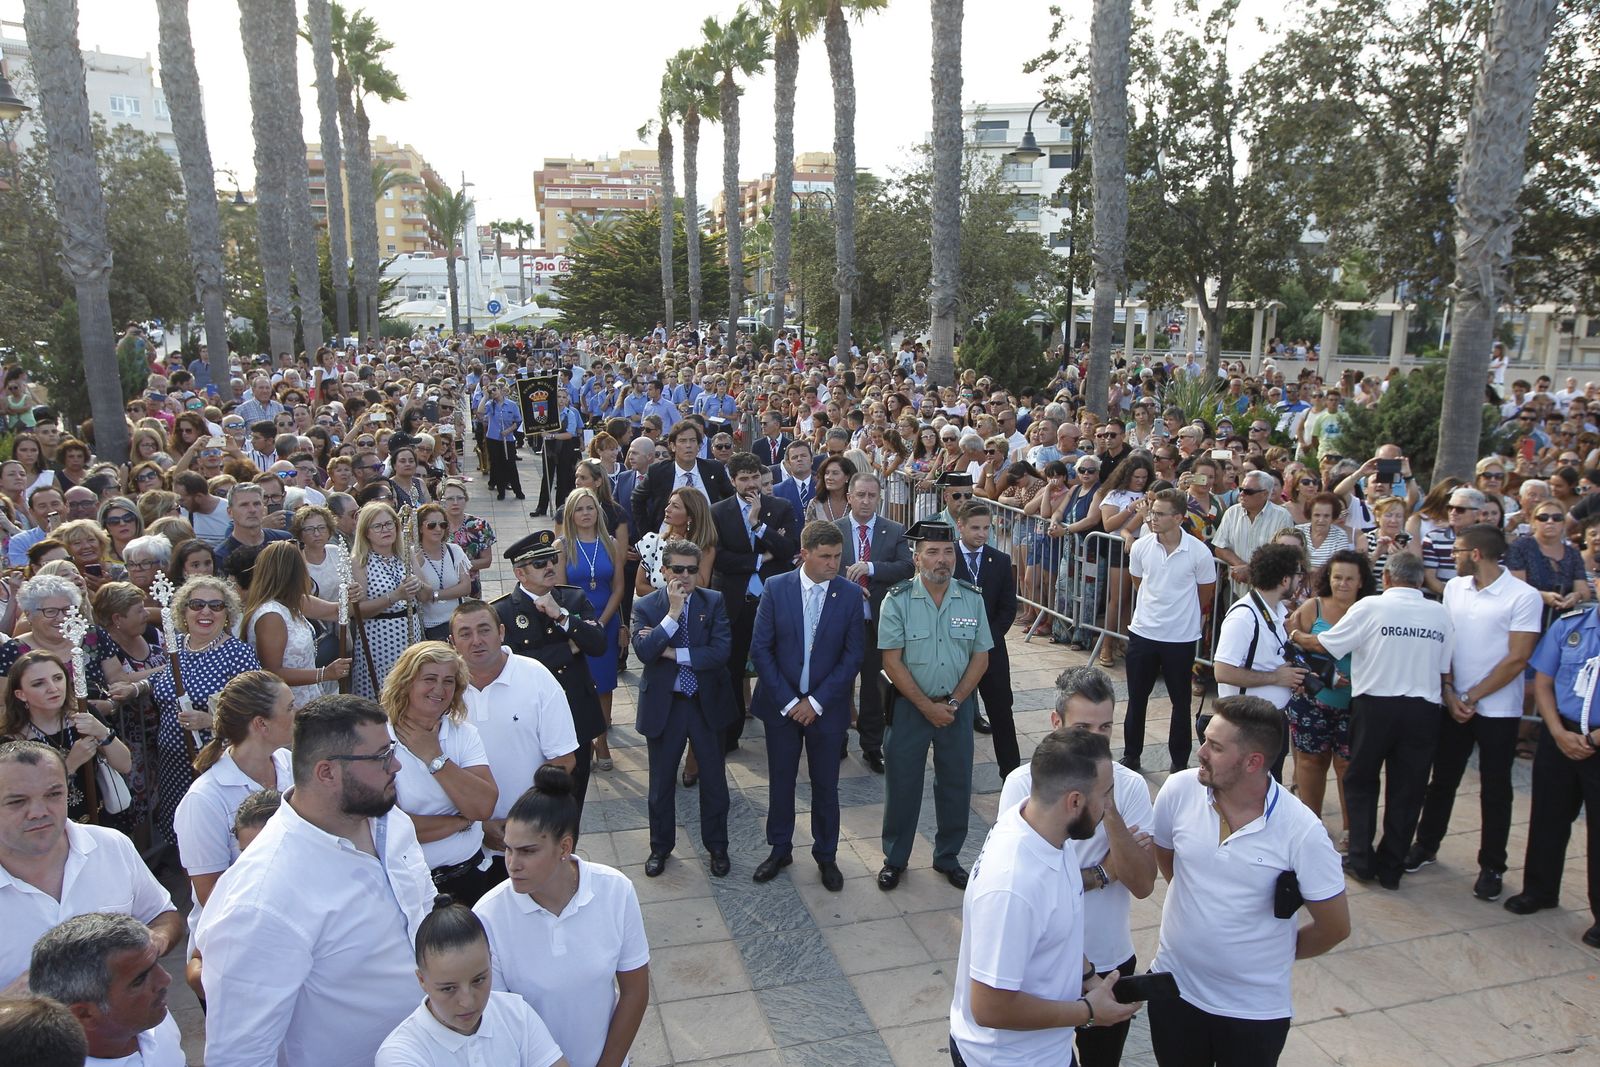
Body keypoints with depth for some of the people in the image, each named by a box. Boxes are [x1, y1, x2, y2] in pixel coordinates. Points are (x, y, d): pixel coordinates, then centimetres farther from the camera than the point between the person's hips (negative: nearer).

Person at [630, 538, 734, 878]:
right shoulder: (645, 606, -6)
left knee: (714, 779, 13)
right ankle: (660, 846, 35)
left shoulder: (714, 601, -5)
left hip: (707, 704, 0)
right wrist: (673, 614, -25)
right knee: (661, 782, 15)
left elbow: (721, 651, -17)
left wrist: (673, 653, -18)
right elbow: (643, 651, -22)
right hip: (663, 706, 0)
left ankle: (717, 846, 32)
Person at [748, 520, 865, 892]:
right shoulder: (776, 588, -7)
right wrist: (788, 700, -12)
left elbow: (853, 656, -7)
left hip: (826, 706, 0)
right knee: (781, 781, 13)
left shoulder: (851, 595, -7)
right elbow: (760, 649, -7)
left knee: (825, 784, 12)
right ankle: (779, 849, 32)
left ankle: (826, 855, 30)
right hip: (781, 704, 0)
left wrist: (816, 702, -12)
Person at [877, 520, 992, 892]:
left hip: (958, 705, 3)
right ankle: (895, 859, 25)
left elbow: (981, 657, 0)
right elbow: (892, 662, -11)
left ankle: (948, 857, 31)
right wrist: (927, 706, -14)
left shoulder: (972, 598, -2)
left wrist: (953, 703, -10)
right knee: (901, 784, 7)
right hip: (909, 705, -2)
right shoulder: (897, 600, -10)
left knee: (956, 784, 11)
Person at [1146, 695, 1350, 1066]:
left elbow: (1335, 928, -8)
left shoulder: (1302, 832, -22)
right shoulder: (1180, 790, -14)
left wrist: (1273, 953, 3)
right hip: (1174, 985, 3)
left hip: (1256, 1008, -2)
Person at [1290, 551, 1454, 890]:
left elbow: (1324, 644, 0)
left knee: (1361, 783, 14)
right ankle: (1391, 868, 19)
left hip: (1375, 706, -3)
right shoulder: (1440, 614, 3)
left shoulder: (1370, 607, -7)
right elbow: (1444, 671, 6)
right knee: (1406, 790, 11)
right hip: (1422, 710, 3)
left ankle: (1362, 861, 16)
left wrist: (1298, 637, 19)